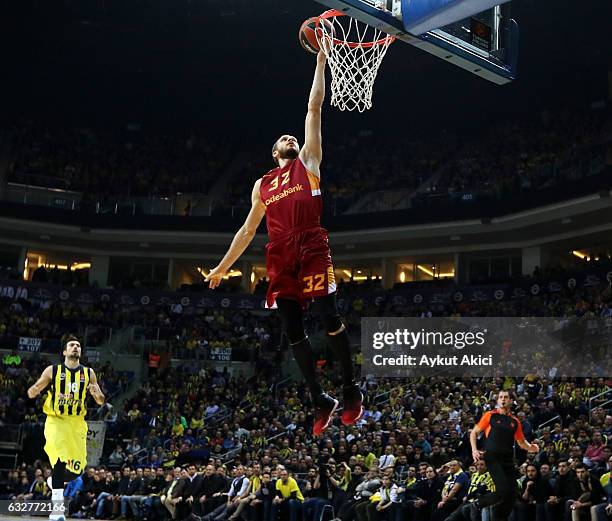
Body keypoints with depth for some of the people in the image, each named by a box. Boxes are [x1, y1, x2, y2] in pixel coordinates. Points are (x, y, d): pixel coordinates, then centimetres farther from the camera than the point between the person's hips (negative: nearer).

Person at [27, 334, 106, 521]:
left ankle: (55, 482, 35)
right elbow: (32, 393, 0)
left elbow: (101, 401, 5)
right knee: (60, 461, -24)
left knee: (77, 468, 1)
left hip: (77, 423, 3)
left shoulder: (88, 373, 3)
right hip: (56, 420, -3)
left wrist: (96, 393, -19)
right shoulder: (53, 371, -2)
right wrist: (34, 390, -24)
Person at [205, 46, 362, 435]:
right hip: (281, 257, 4)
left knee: (330, 319, -11)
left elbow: (315, 108, 13)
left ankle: (352, 390, 2)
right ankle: (322, 401, 8)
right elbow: (248, 230, 27)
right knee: (293, 330, -1)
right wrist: (223, 267, 24)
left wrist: (321, 59, 10)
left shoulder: (308, 162, 17)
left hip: (313, 247, -4)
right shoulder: (263, 185, 25)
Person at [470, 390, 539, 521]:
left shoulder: (515, 421, 15)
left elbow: (521, 442, 23)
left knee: (511, 495, 1)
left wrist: (531, 447, 2)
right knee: (503, 490, -20)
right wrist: (474, 450, -7)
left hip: (508, 460, 5)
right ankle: (478, 503, 1)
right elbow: (474, 432, 7)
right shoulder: (490, 415, 4)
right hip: (493, 458, -5)